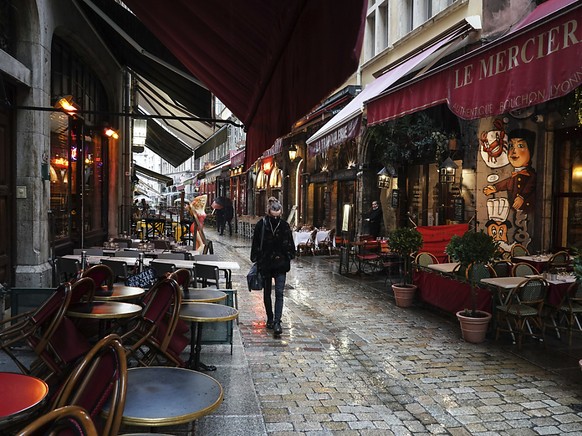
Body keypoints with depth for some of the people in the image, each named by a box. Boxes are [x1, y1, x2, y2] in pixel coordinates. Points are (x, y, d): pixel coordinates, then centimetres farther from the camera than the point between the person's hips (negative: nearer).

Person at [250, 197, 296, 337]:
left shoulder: (284, 226, -2)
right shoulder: (261, 225, -6)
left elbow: (290, 245, 7)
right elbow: (255, 244, 0)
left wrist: (289, 258, 3)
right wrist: (256, 260, -2)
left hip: (280, 264, 0)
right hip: (265, 264, 0)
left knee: (279, 293, -9)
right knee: (267, 293, 13)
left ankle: (277, 322, -11)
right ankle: (270, 319, 28)